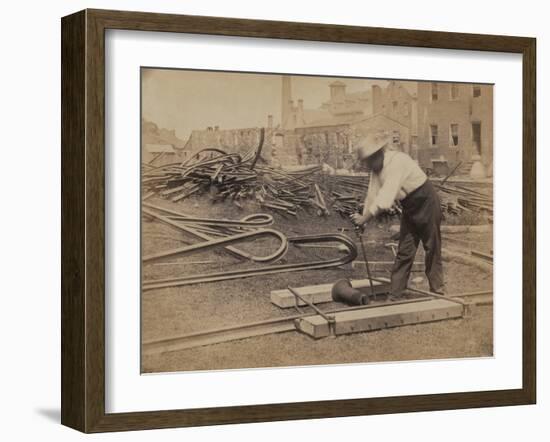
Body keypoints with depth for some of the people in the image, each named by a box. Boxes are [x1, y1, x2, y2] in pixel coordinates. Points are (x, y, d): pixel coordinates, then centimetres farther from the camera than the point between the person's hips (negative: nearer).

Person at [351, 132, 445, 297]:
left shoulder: (397, 162, -30)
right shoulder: (377, 167, -3)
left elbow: (385, 199, -34)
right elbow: (372, 196, -2)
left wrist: (364, 218, -31)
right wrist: (362, 218, -9)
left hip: (426, 202, -8)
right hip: (409, 207, 8)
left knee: (432, 249, 2)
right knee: (404, 251, 5)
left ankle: (437, 292, 11)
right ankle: (395, 294, 5)